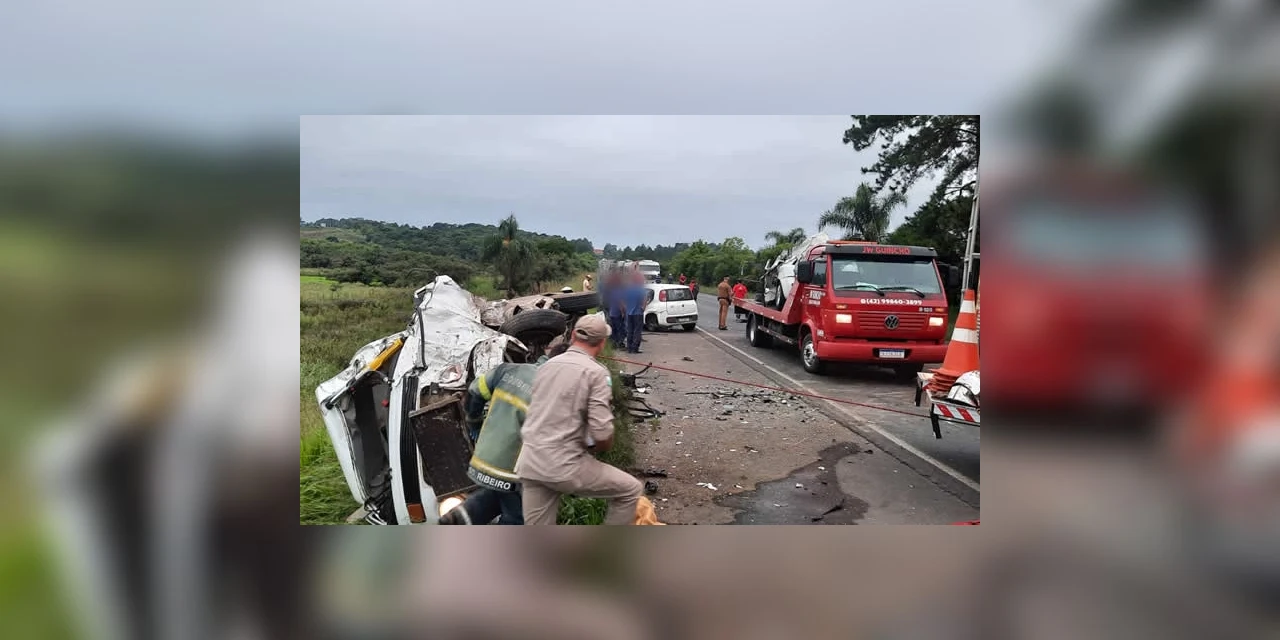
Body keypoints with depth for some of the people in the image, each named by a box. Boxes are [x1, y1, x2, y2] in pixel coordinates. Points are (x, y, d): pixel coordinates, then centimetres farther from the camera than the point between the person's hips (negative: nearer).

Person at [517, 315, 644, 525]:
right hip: (564, 465, -7)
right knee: (631, 490, 11)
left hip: (530, 463, 7)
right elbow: (602, 432, -16)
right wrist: (599, 448, 7)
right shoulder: (595, 372, -8)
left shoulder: (547, 366, 13)